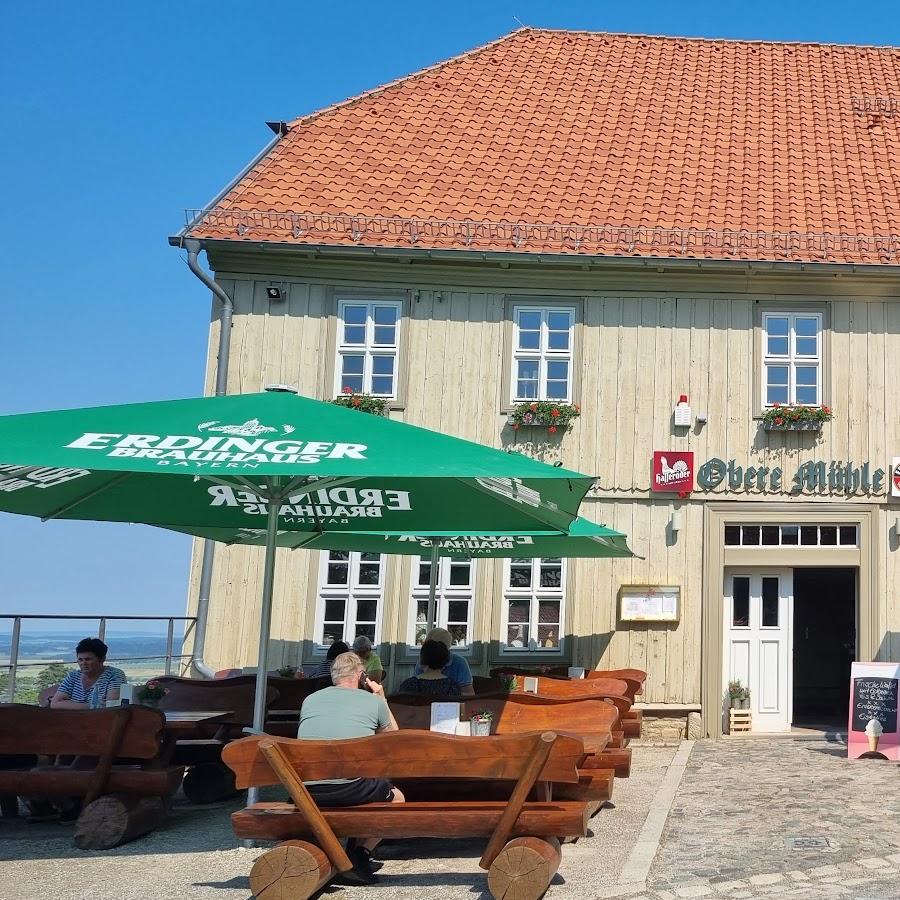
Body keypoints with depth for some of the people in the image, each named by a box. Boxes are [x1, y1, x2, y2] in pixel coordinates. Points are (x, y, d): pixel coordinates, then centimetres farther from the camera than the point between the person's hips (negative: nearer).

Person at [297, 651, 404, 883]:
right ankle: (360, 855, 6)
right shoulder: (373, 701, 8)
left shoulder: (309, 700, 16)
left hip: (306, 791, 5)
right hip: (350, 787, -5)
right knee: (396, 798, 23)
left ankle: (354, 855, 24)